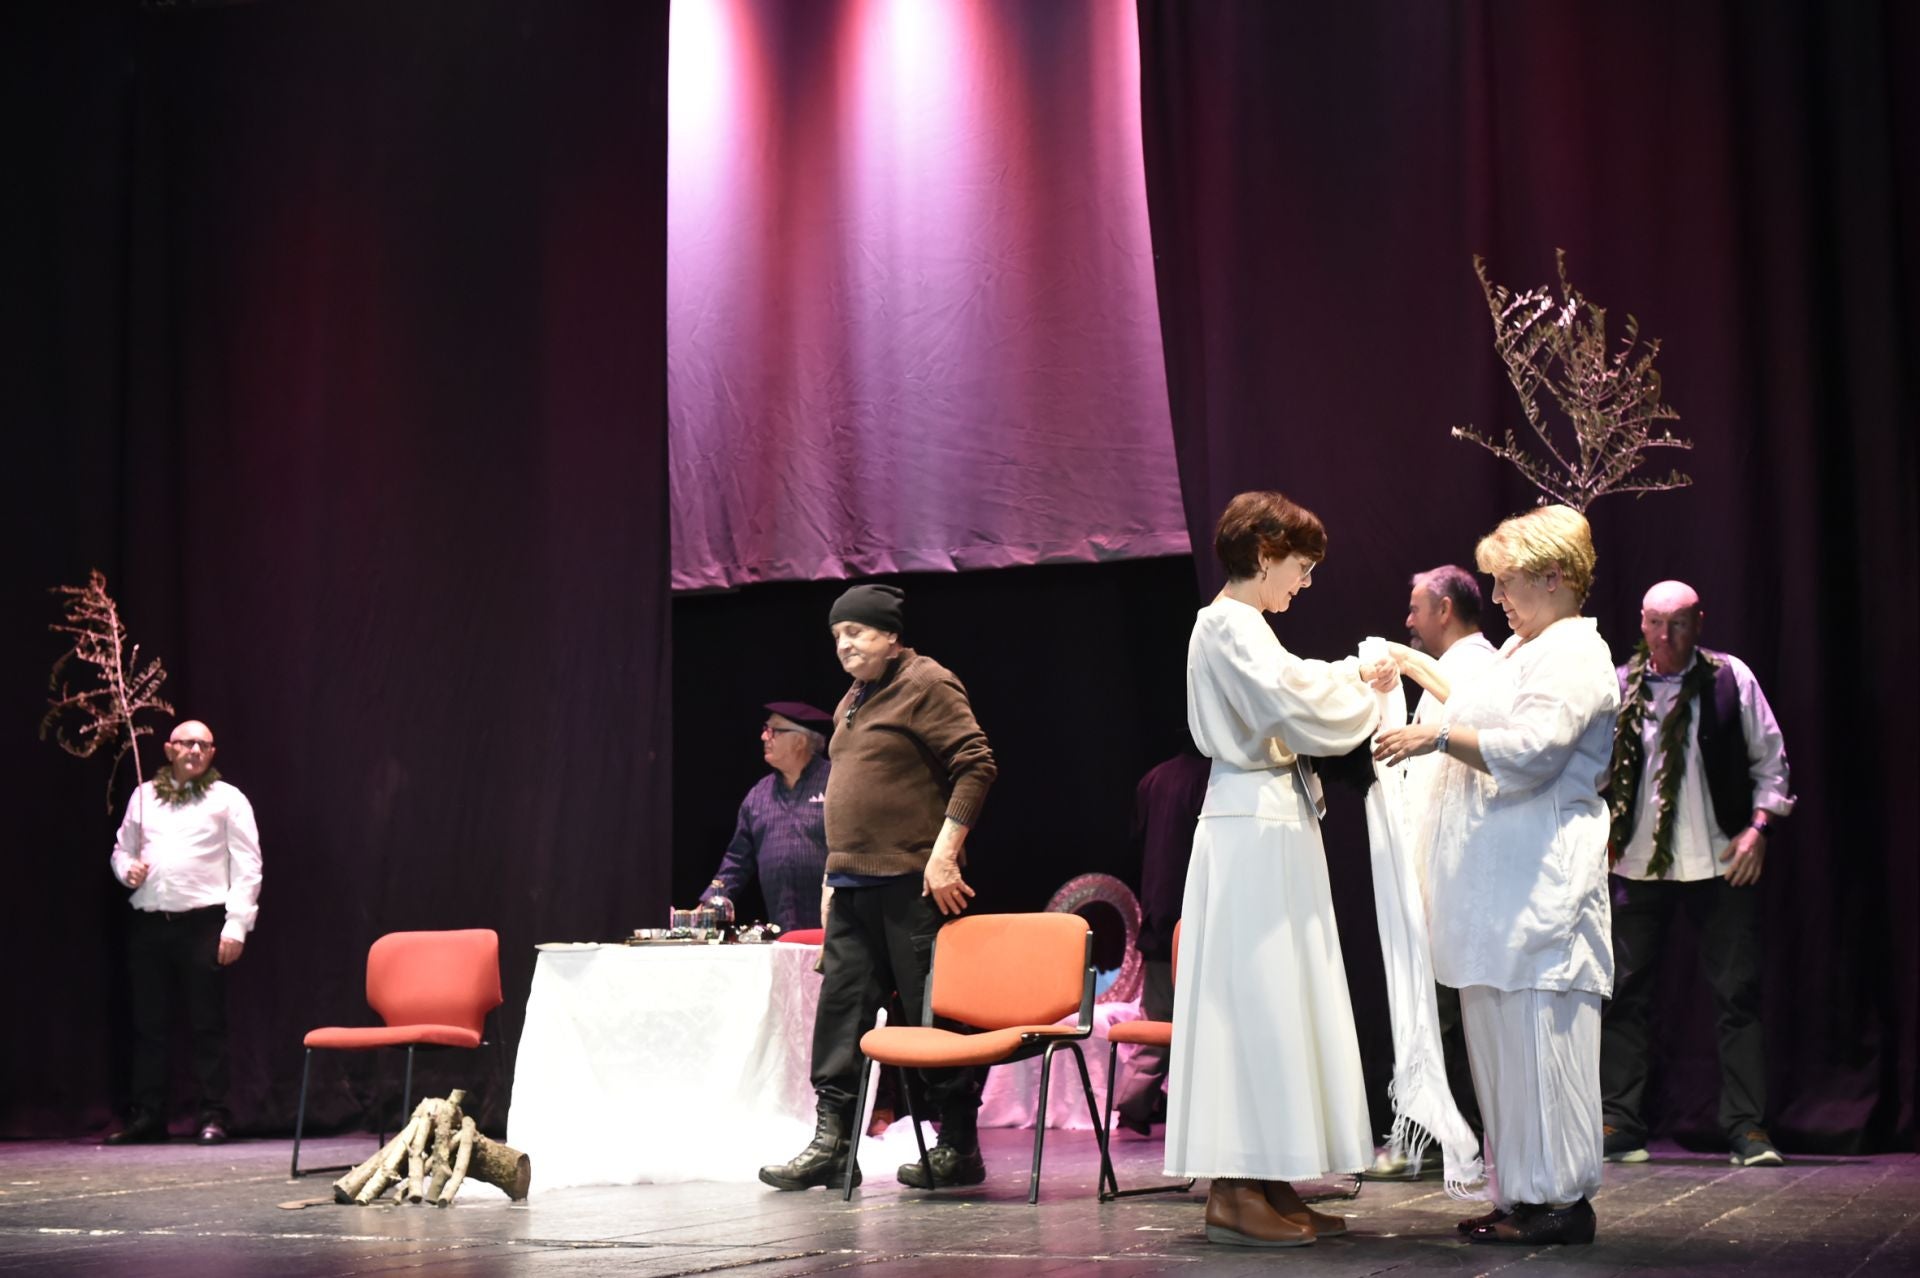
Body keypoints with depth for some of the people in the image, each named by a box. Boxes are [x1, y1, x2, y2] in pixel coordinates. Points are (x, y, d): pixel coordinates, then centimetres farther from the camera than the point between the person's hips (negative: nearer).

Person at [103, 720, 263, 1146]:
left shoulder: (228, 799, 3)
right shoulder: (144, 796, 15)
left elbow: (247, 868, -2)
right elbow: (121, 848, 24)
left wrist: (236, 926, -10)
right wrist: (127, 868, 0)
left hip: (203, 923, -4)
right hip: (149, 923, 4)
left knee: (207, 1025, -3)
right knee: (148, 1024, 7)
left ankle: (213, 1117, 1)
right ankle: (146, 1117, 14)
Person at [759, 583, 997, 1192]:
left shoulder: (926, 684, -6)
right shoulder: (852, 703, 21)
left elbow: (976, 765, -14)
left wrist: (944, 851, -19)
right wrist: (832, 873, 20)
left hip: (912, 883, -9)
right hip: (853, 884, 9)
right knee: (840, 1006, 4)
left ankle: (959, 1148, 4)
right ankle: (830, 1143, 6)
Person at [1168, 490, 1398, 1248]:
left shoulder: (1237, 627, 19)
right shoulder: (1229, 625, -13)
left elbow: (1283, 708, 17)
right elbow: (1294, 707, -21)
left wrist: (1351, 677, 8)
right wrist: (1364, 683, -6)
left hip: (1269, 824, 10)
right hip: (1255, 830, -10)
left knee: (1274, 1000, 9)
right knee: (1253, 999, -9)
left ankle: (1264, 1184, 11)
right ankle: (1236, 1191, -7)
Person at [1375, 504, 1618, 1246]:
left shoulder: (1575, 654, -9)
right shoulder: (1525, 649, 22)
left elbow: (1531, 749, -21)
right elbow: (1488, 717, 40)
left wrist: (1438, 736, -20)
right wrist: (1423, 673, 40)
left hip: (1541, 876, -10)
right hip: (1499, 879, 10)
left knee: (1538, 1031, -9)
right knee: (1498, 1032, 9)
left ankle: (1560, 1200, -6)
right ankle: (1522, 1193, 13)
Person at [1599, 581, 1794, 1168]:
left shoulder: (1732, 678, -1)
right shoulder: (1617, 688, 1)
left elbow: (1770, 757, 5)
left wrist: (1757, 826, -4)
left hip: (1721, 863, -1)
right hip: (1637, 862, 1)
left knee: (1738, 994, -1)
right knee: (1623, 994, 3)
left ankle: (1748, 1130, 5)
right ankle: (1618, 1126, 10)